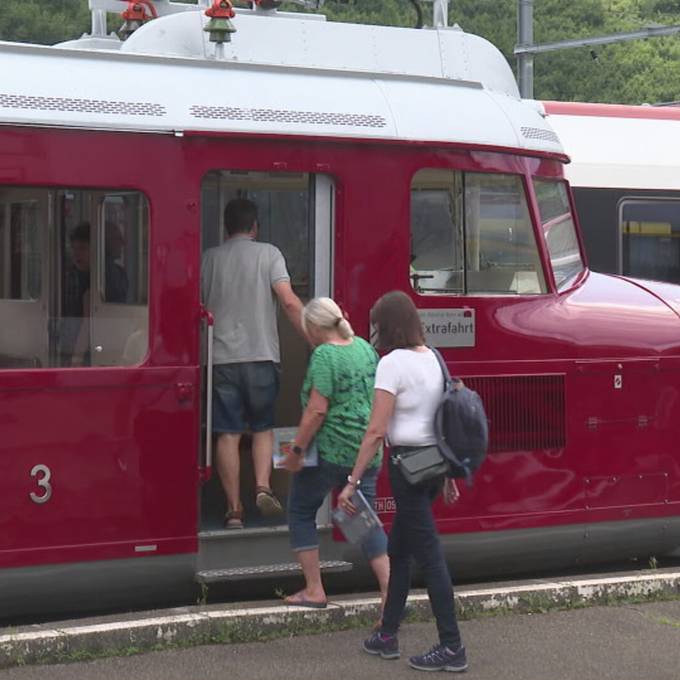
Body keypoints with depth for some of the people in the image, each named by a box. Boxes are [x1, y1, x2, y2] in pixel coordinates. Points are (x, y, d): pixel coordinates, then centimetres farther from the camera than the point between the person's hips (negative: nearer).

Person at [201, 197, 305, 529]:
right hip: (261, 355, -1)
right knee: (263, 427, 15)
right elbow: (289, 302, -11)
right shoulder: (268, 254, 0)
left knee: (228, 433, 3)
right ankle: (263, 486, -5)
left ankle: (234, 508, 2)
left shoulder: (210, 258, 7)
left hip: (222, 356, 1)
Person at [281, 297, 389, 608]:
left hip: (330, 449, -7)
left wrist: (297, 449, -14)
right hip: (366, 449, 7)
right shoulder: (364, 347, 9)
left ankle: (314, 591, 9)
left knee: (301, 512, 10)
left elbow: (317, 410, -20)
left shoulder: (324, 355, -14)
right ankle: (390, 588, 2)